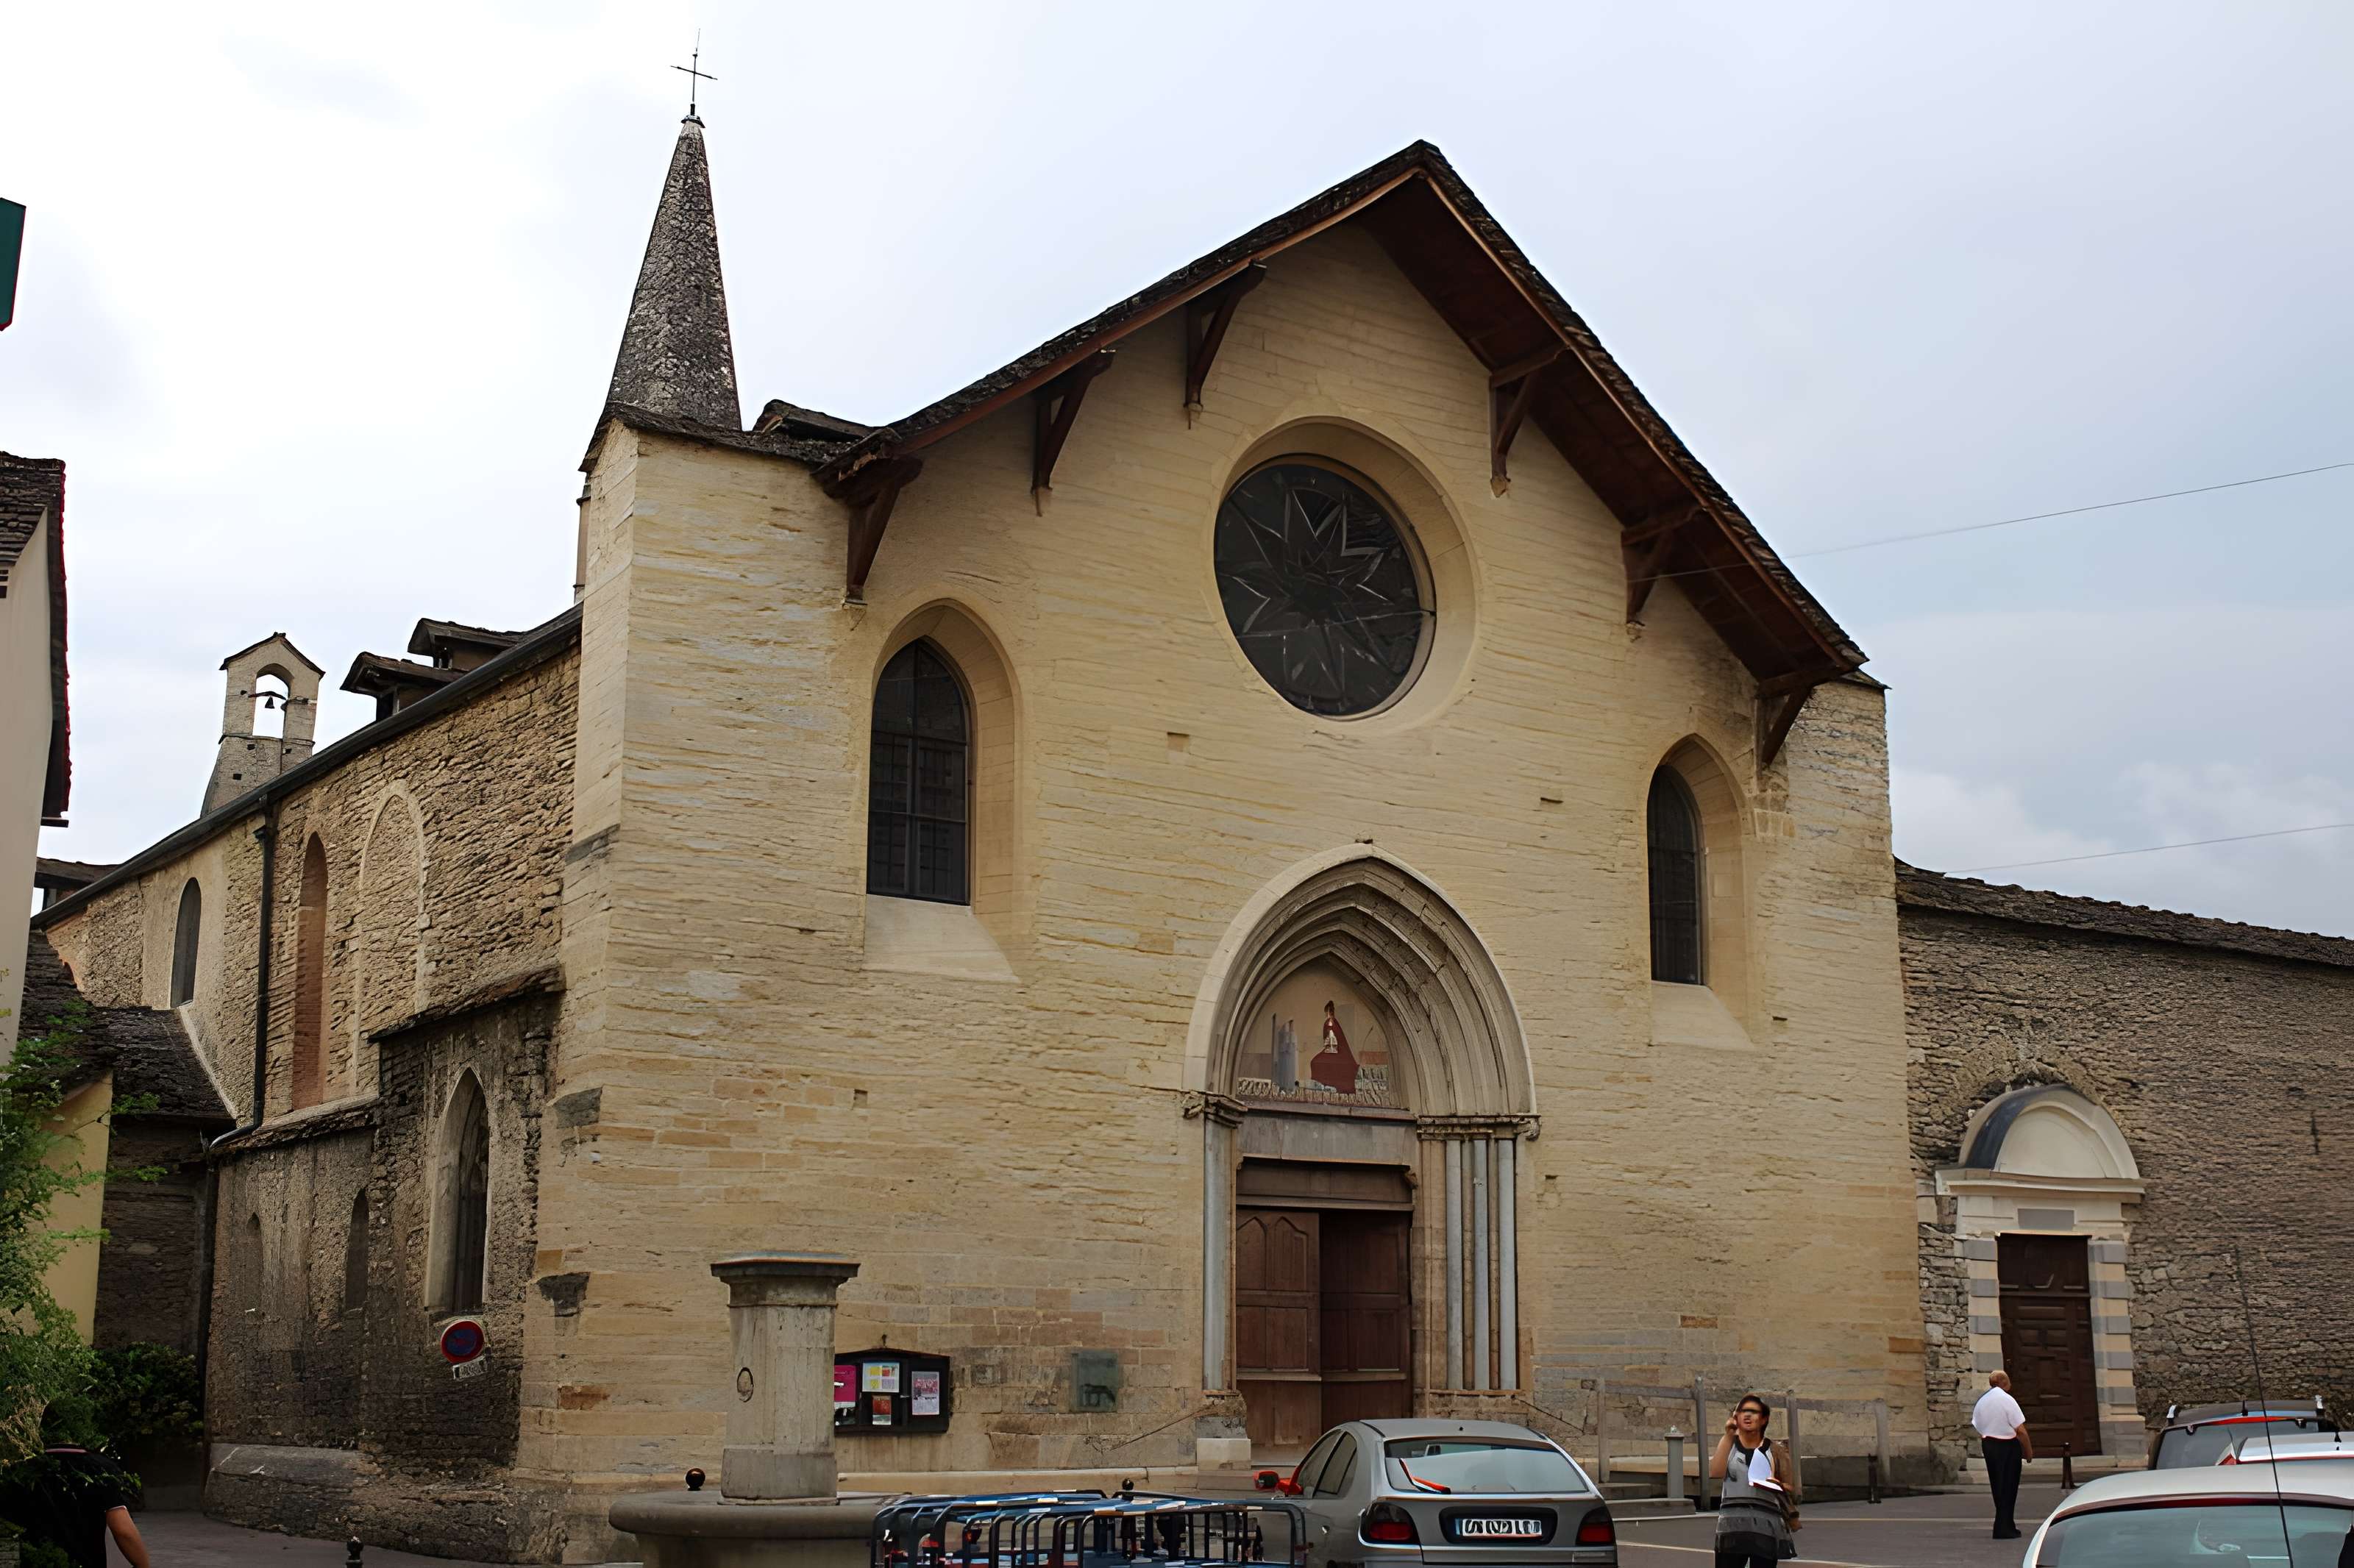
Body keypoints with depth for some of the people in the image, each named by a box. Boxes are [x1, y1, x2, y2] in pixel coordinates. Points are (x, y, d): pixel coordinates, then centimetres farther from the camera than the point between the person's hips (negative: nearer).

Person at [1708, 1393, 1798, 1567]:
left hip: (1766, 1525, 0)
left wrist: (1778, 1486, -13)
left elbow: (1793, 1491, 10)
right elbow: (1715, 1473, -8)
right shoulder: (1728, 1444, 11)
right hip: (1733, 1525, 0)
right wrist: (1729, 1436, -7)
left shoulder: (1775, 1451, 10)